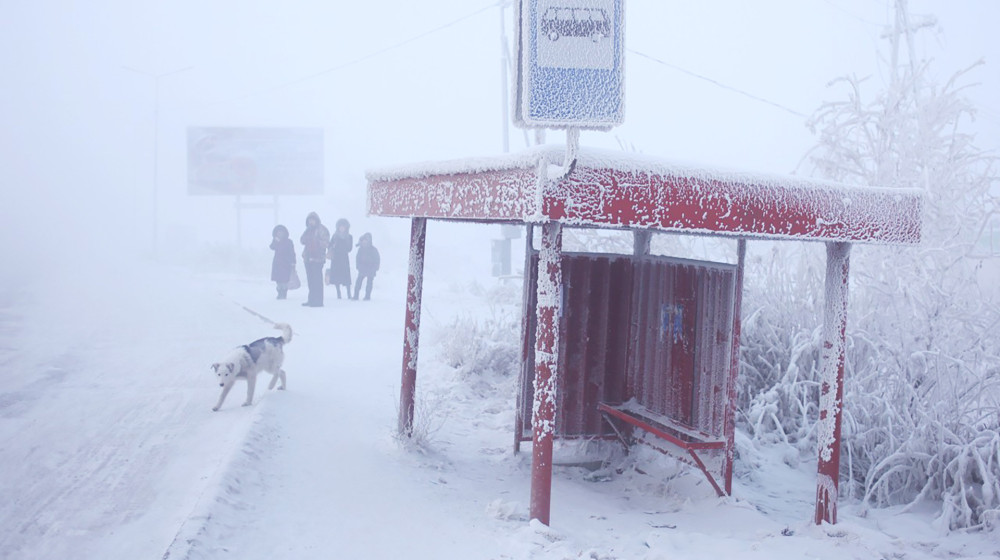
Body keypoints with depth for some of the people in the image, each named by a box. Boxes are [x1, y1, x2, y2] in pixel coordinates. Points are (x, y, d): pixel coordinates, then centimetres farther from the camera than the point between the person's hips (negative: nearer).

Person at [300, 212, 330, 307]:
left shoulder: (322, 229, -3)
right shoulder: (308, 230, 20)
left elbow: (324, 242, -10)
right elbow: (302, 241, 12)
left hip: (317, 258, -7)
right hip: (308, 258, 8)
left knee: (317, 279, -10)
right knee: (310, 279, 10)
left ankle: (318, 301, -10)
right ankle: (311, 300, 16)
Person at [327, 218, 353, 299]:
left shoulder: (349, 237, 6)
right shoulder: (335, 236, 10)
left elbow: (349, 248, -2)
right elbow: (330, 245, 7)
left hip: (344, 259, -2)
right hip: (335, 259, 2)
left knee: (346, 277, -9)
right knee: (336, 276, -1)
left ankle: (349, 295, -6)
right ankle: (338, 295, 7)